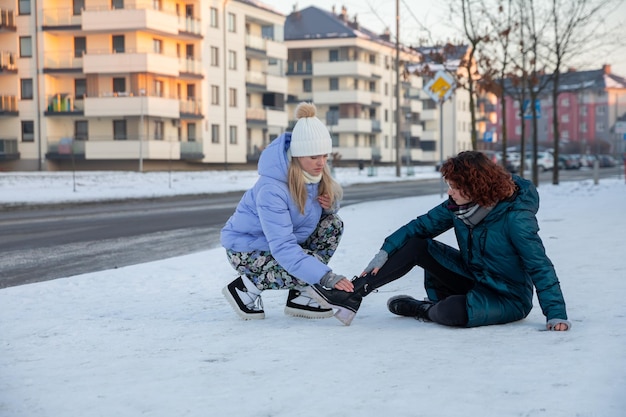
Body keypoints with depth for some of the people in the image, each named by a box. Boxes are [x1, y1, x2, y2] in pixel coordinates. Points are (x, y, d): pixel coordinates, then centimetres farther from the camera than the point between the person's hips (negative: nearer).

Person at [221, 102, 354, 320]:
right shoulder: (271, 190, -33)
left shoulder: (316, 172, -10)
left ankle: (299, 298, -4)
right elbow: (283, 248, -38)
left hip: (284, 238, 8)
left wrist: (329, 204, -19)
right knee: (308, 266, -29)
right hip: (247, 248, -8)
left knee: (333, 223, -10)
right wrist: (326, 277, -46)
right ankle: (246, 287, -5)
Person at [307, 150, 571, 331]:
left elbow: (540, 267, -25)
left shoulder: (515, 217, -26)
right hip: (473, 278, 7)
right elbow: (423, 225, 0)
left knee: (453, 312, -36)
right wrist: (385, 252, -11)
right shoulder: (459, 205, -6)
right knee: (416, 245, -8)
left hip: (508, 298, -7)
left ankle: (422, 310, 1)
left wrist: (556, 314, -30)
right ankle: (350, 296, -11)